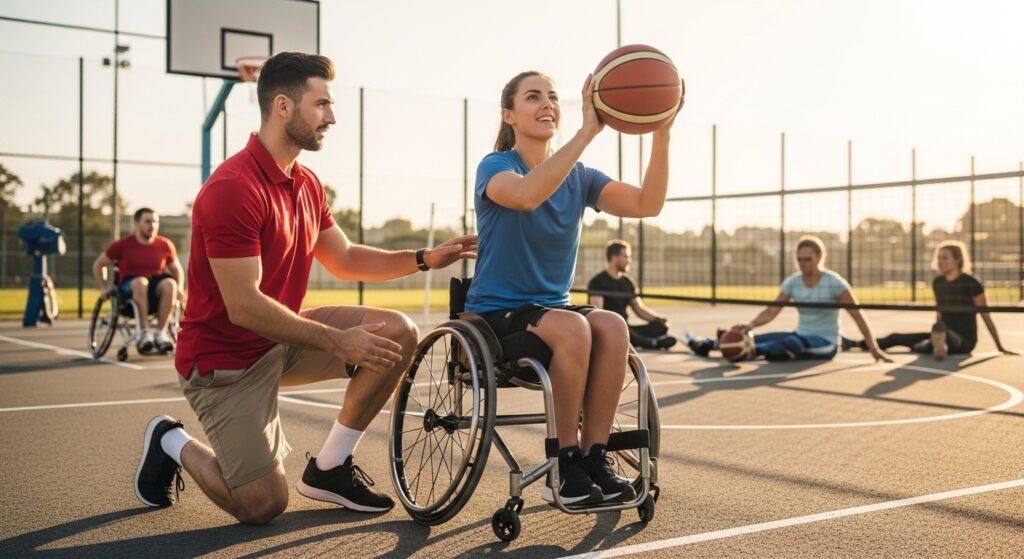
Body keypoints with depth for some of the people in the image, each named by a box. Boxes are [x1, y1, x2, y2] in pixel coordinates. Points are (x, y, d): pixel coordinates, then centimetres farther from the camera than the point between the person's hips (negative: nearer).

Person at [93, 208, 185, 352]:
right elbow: (98, 265, 10)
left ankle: (161, 332, -29)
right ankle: (143, 332, -34)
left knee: (170, 284, -32)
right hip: (129, 289, -2)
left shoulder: (165, 245, 3)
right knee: (141, 282, -37)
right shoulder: (122, 245, -2)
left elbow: (177, 269, 18)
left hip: (155, 292, 2)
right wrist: (103, 288, -1)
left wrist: (179, 288, 2)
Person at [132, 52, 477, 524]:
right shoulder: (232, 189, -24)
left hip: (284, 339, 8)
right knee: (263, 505, -14)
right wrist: (337, 342, -27)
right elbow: (244, 307, -27)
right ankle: (173, 444, 16)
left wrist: (424, 258, 2)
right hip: (225, 359, -8)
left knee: (398, 334, -7)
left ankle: (329, 467, 6)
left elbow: (344, 260, 14)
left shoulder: (306, 184, 4)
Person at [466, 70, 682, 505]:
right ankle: (563, 468, -21)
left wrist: (662, 133, -24)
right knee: (573, 328, -33)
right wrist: (588, 130, -38)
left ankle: (594, 457, -18)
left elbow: (647, 204, -10)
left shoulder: (578, 176, 6)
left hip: (552, 308, 5)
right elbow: (527, 194, -34)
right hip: (495, 315, -5)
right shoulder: (495, 167, -7)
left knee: (613, 327, -27)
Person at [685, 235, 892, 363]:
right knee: (755, 338, -15)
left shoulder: (834, 283, -14)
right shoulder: (792, 282, 1)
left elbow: (858, 316, -13)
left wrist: (874, 348, -16)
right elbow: (771, 311, -4)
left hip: (825, 343, -5)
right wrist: (750, 325, -22)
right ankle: (706, 345, -21)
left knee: (789, 345, -37)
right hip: (800, 336, 5)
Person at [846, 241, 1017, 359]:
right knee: (896, 338, -2)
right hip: (945, 336, 6)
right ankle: (854, 344, -2)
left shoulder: (971, 284, -12)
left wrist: (1000, 348, -6)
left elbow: (986, 317, -8)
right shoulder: (937, 282, 7)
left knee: (939, 328, -40)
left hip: (964, 340, -6)